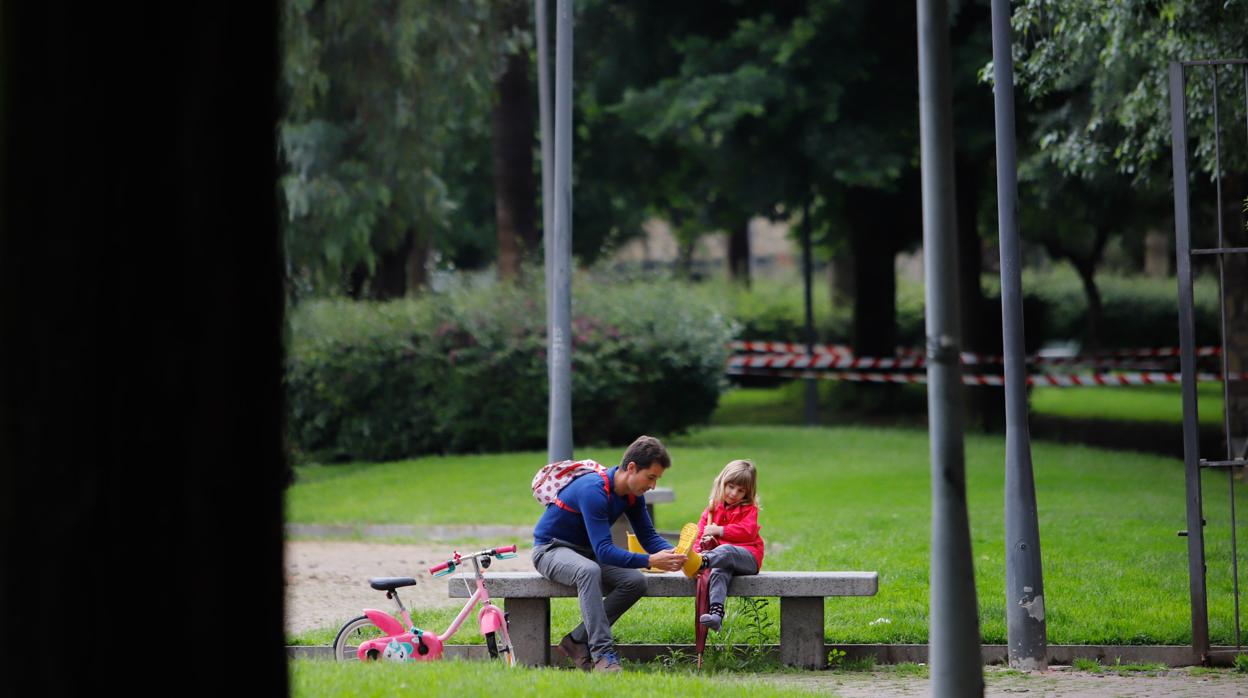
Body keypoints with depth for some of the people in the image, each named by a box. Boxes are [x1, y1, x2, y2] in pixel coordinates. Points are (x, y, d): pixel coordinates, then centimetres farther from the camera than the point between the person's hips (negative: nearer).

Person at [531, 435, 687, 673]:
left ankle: (577, 641, -7)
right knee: (589, 570, -40)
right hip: (551, 549, -8)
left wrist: (672, 554, -21)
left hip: (586, 552, 8)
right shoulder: (594, 491, -30)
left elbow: (649, 536, 1)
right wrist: (650, 561, -45)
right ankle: (602, 654, -41)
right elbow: (604, 551, -36)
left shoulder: (633, 493, -3)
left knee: (635, 581, -16)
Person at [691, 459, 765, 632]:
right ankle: (716, 614, -54)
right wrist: (702, 544, -12)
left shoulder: (749, 509, 10)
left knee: (724, 551, -36)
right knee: (718, 572, -34)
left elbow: (747, 531, -8)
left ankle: (700, 562, -67)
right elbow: (701, 532, 12)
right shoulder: (712, 509, 21)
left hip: (748, 556, -2)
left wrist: (719, 530, -12)